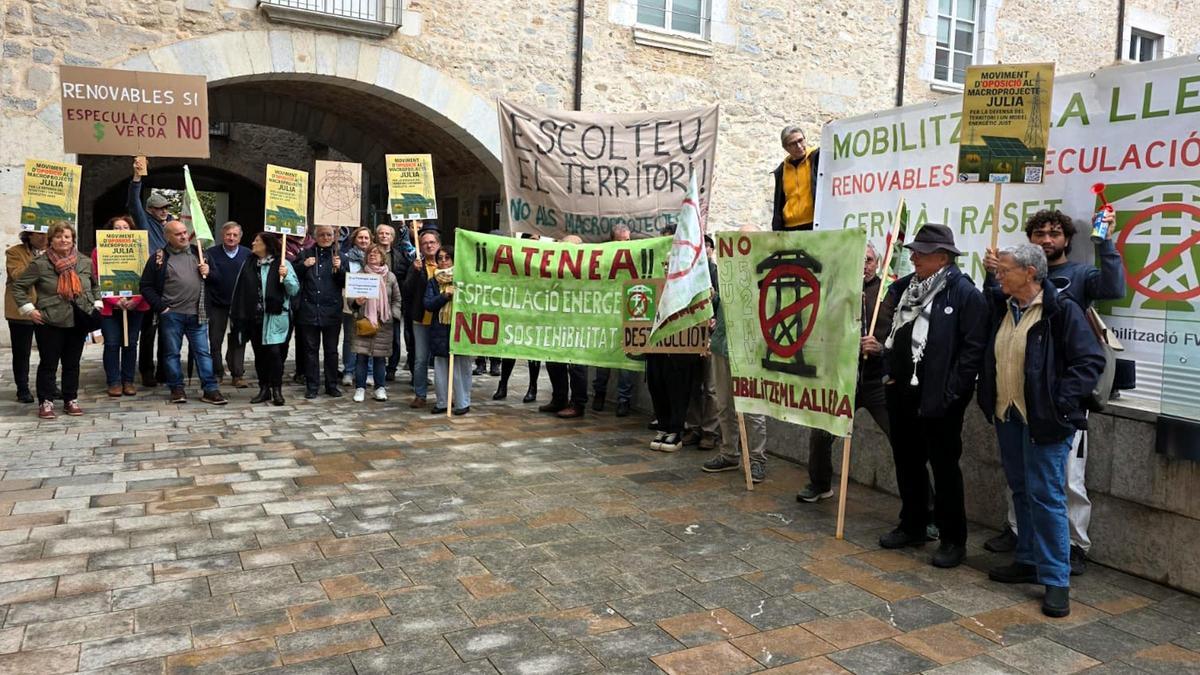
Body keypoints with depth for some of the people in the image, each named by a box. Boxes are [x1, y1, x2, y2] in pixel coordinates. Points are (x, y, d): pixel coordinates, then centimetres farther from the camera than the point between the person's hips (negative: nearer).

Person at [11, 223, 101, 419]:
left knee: (72, 364, 11)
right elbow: (18, 286, -1)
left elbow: (96, 285, 20)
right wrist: (28, 310, -7)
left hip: (78, 322, 3)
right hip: (49, 323, -3)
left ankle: (71, 400, 20)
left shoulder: (85, 263, 4)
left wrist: (96, 304, 9)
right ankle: (46, 402, 12)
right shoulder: (39, 264, -7)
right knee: (48, 364, 3)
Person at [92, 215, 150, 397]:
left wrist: (135, 300, -12)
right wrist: (115, 301, -14)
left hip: (135, 306, 1)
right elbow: (98, 279, -3)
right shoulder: (99, 251, 2)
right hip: (109, 307, -1)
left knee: (131, 343, 5)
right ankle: (114, 382, 9)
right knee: (112, 344, -1)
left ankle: (128, 381, 15)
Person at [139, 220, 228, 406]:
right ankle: (177, 388, 17)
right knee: (172, 353, 6)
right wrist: (160, 307, -7)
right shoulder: (159, 258, 1)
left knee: (203, 352, 2)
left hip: (197, 314, 2)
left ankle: (210, 389, 5)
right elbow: (146, 286, 2)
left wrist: (209, 271, -2)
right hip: (171, 314, -2)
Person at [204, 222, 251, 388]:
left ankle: (238, 375, 12)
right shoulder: (211, 253, -1)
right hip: (217, 304, 1)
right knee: (215, 341, 7)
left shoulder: (247, 255, -2)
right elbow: (209, 277, -9)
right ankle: (217, 373, 19)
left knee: (238, 340, 5)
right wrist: (206, 272, -31)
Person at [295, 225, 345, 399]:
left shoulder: (339, 255, 6)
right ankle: (311, 386, 13)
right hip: (309, 309, 0)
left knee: (331, 350, 8)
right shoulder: (306, 254, 5)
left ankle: (332, 385, 17)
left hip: (331, 311, 0)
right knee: (311, 349, 6)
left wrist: (339, 269, -13)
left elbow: (346, 283, 3)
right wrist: (304, 265, -10)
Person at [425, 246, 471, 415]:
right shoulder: (433, 281, 11)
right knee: (440, 367, 7)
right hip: (440, 329, 3)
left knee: (461, 367, -2)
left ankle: (463, 403, 7)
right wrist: (444, 296, -13)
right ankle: (442, 402, 18)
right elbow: (427, 304, 1)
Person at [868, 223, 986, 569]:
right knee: (907, 461, 17)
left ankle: (953, 540, 17)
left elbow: (973, 349, -17)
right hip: (900, 391, 8)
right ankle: (912, 526, 33)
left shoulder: (965, 293, -13)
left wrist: (951, 394, -20)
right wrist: (881, 347, 8)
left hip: (937, 398, -8)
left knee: (944, 467, 4)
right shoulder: (907, 286, 11)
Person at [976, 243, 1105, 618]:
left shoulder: (1061, 310, -12)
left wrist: (1060, 402, -17)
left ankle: (1056, 580, 5)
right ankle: (1029, 562, 29)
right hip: (1007, 417, 7)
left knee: (1046, 496, -4)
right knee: (1021, 492, 16)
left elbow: (1091, 361, -13)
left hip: (1045, 420, -7)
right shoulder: (1001, 307, 8)